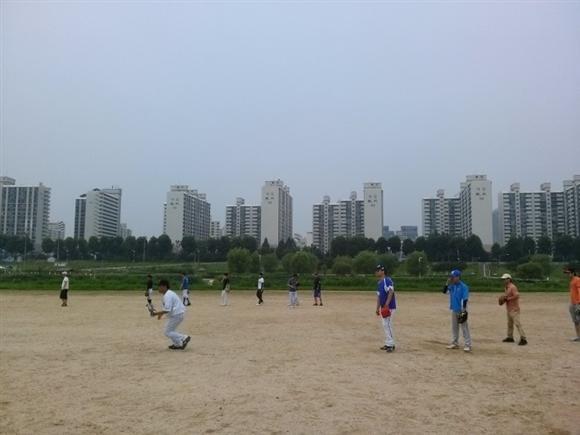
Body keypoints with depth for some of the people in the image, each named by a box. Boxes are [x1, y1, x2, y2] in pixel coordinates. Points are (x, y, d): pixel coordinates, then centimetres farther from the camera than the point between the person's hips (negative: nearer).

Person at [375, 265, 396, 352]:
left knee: (387, 325, -11)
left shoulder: (387, 280, -13)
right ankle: (388, 344, 19)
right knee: (385, 325, 12)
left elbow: (391, 292, -22)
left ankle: (391, 344, -6)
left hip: (389, 306, -10)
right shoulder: (378, 282, 16)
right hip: (383, 307, 10)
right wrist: (377, 308, 19)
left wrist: (386, 305, -29)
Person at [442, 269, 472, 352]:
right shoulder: (452, 286, 7)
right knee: (454, 327, 15)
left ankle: (468, 345, -2)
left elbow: (465, 299, -17)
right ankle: (454, 343, 24)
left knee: (464, 328, -5)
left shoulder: (463, 286, -14)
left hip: (461, 310, -8)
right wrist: (447, 283, -6)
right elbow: (444, 291, 6)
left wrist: (464, 310, -20)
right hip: (454, 309, 8)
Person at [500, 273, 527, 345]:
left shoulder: (512, 287, -16)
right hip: (509, 309, 10)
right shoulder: (506, 288, 13)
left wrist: (508, 298, -21)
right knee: (509, 323, 17)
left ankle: (523, 339, -14)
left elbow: (517, 295, -27)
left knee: (517, 323, -14)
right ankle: (510, 337, 27)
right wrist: (503, 299, 5)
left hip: (514, 309, -10)